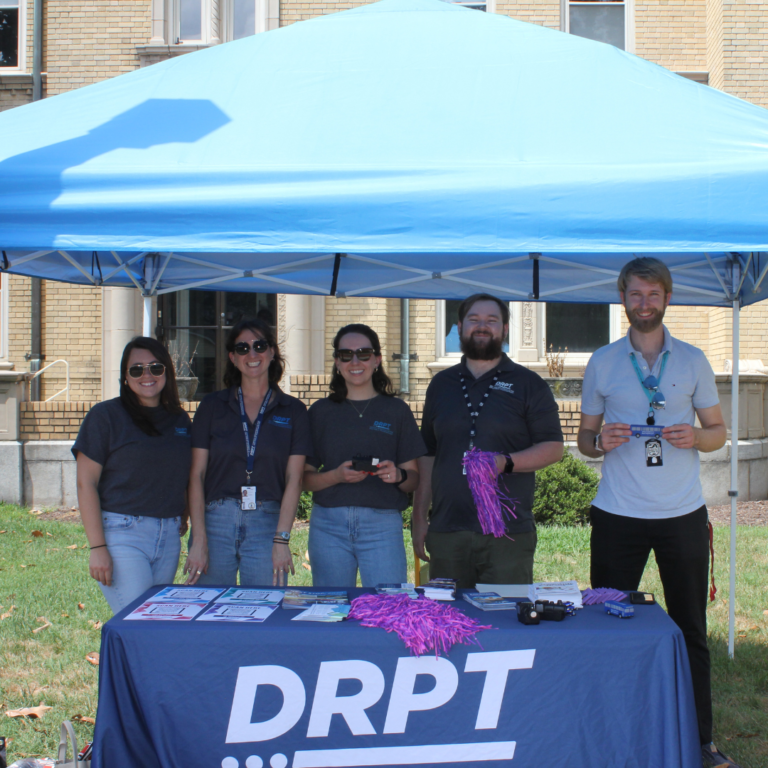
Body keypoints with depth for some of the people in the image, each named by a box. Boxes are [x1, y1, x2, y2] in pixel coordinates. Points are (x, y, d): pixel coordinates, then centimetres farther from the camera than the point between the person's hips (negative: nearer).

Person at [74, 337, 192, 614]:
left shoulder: (180, 420, 12)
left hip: (170, 537, 5)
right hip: (122, 534, -5)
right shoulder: (105, 415, -2)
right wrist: (97, 547, -13)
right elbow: (86, 483, -6)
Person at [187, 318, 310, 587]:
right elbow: (197, 475, 3)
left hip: (267, 523, 0)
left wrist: (281, 540, -8)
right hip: (215, 519, 1)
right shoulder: (212, 406, 7)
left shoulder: (293, 411, 7)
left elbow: (293, 480, 2)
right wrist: (199, 539, -6)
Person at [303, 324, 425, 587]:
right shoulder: (321, 412, 10)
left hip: (383, 524, -1)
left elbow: (414, 479, 8)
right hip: (329, 524, 1)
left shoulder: (396, 410, 9)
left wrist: (398, 475, -13)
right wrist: (336, 476, -12)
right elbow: (305, 478, 7)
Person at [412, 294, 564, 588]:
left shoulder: (528, 384, 6)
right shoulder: (441, 384, 16)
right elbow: (427, 455, 16)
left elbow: (553, 448, 1)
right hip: (446, 532, 3)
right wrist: (419, 519, 10)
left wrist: (506, 462, -16)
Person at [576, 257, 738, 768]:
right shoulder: (602, 362, 7)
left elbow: (718, 431, 11)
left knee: (691, 629, 6)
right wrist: (600, 440, -11)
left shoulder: (693, 360, 7)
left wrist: (695, 437, -11)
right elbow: (584, 437, 11)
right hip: (618, 514, 0)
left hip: (683, 514, 0)